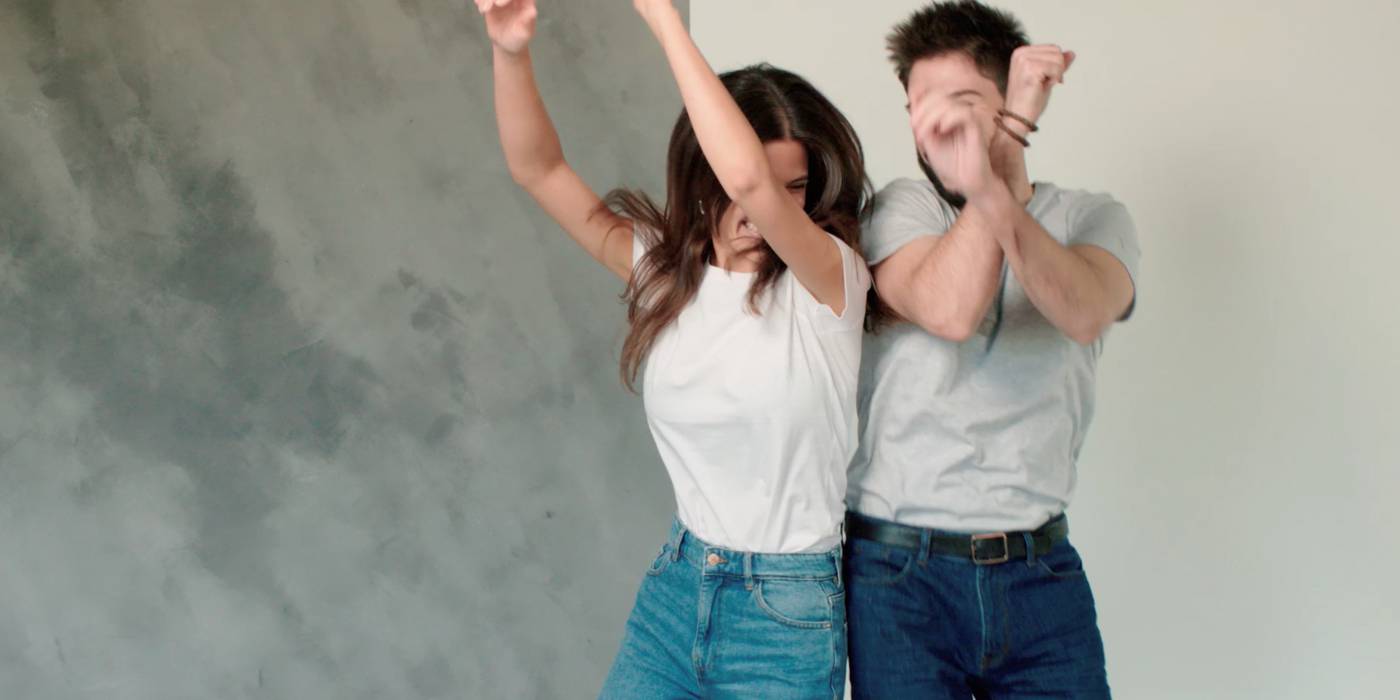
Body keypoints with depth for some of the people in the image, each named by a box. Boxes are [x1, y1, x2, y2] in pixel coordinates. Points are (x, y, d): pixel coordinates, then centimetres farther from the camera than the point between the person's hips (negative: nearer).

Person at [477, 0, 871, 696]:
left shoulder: (829, 281, -14)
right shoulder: (664, 269, 0)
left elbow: (748, 178, -33)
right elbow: (540, 170, -3)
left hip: (785, 612, -4)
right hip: (674, 586, 4)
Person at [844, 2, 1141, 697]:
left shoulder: (1092, 218, 4)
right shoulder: (901, 208, 0)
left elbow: (1085, 314, -20)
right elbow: (949, 311, -22)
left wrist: (992, 194, -38)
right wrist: (1012, 132, -23)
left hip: (1040, 569, 2)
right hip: (899, 569, -1)